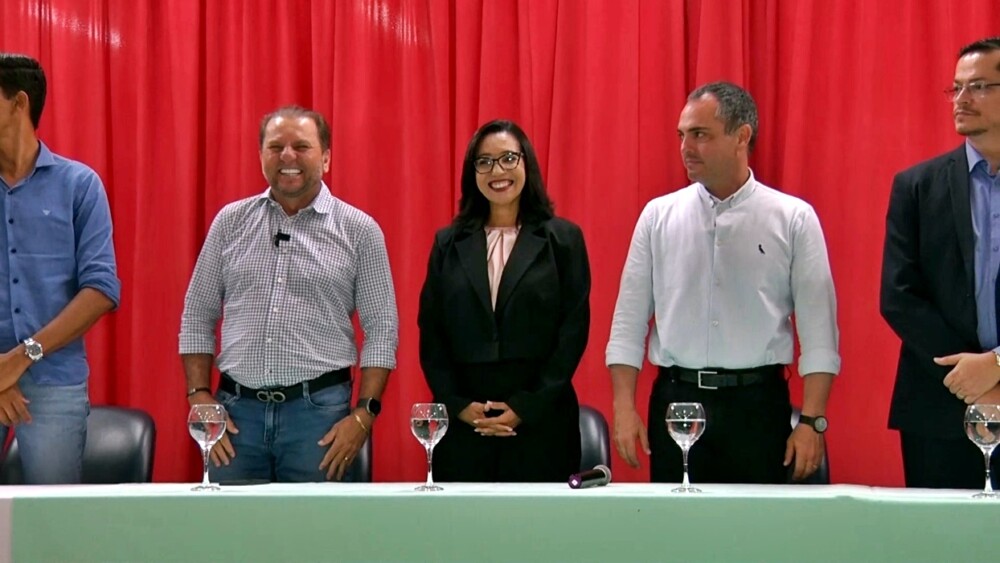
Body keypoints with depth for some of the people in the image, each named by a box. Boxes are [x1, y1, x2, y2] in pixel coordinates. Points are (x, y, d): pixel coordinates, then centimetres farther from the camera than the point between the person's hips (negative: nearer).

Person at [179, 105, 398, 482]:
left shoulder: (359, 231, 2)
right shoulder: (231, 221, 9)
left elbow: (381, 330, 1)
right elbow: (197, 317, 12)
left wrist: (364, 414, -7)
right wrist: (199, 396, 1)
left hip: (318, 410, -2)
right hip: (236, 409, 2)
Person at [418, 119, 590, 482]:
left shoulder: (563, 239, 4)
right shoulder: (449, 243, 10)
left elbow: (574, 331, -1)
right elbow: (430, 333, 8)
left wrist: (527, 406, -9)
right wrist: (458, 404, -5)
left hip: (541, 421, -2)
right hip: (462, 422, 2)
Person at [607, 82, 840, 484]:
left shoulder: (793, 219, 1)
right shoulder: (658, 216, 6)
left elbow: (818, 330, -1)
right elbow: (629, 322, 7)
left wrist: (811, 420, -7)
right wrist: (624, 408, -1)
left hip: (758, 405, -1)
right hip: (676, 401, 2)